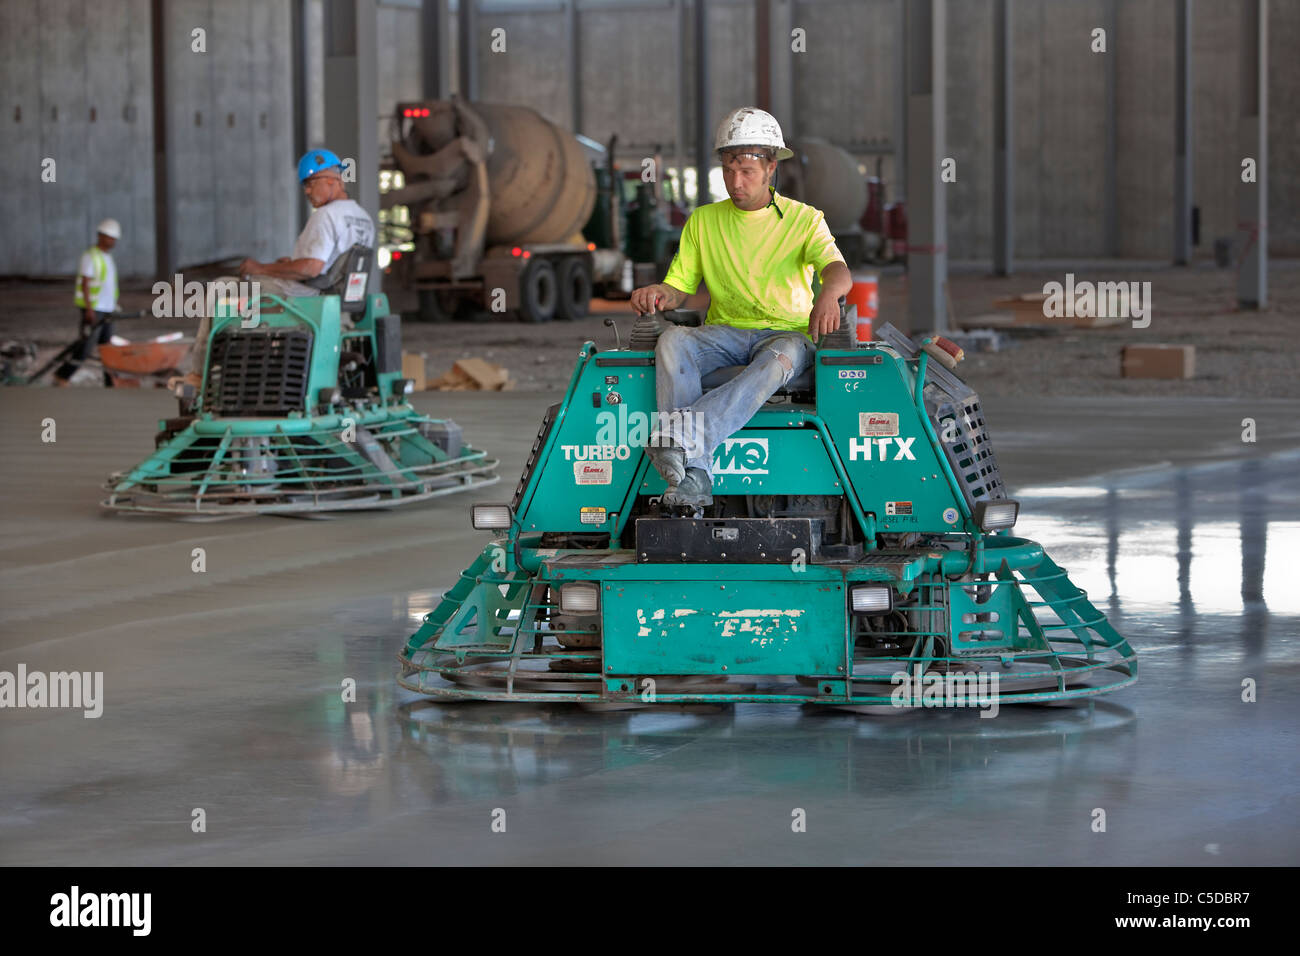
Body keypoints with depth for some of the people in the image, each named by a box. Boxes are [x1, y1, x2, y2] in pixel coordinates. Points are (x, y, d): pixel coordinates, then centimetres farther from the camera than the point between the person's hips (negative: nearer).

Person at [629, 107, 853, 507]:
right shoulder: (703, 221, 13)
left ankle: (686, 433, -59)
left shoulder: (804, 219, 5)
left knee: (778, 361, -40)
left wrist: (829, 294, -39)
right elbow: (679, 286, 10)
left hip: (786, 332, -2)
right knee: (672, 341, -31)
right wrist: (656, 293, -17)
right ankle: (692, 479, -45)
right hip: (724, 331, 3)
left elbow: (838, 270, -12)